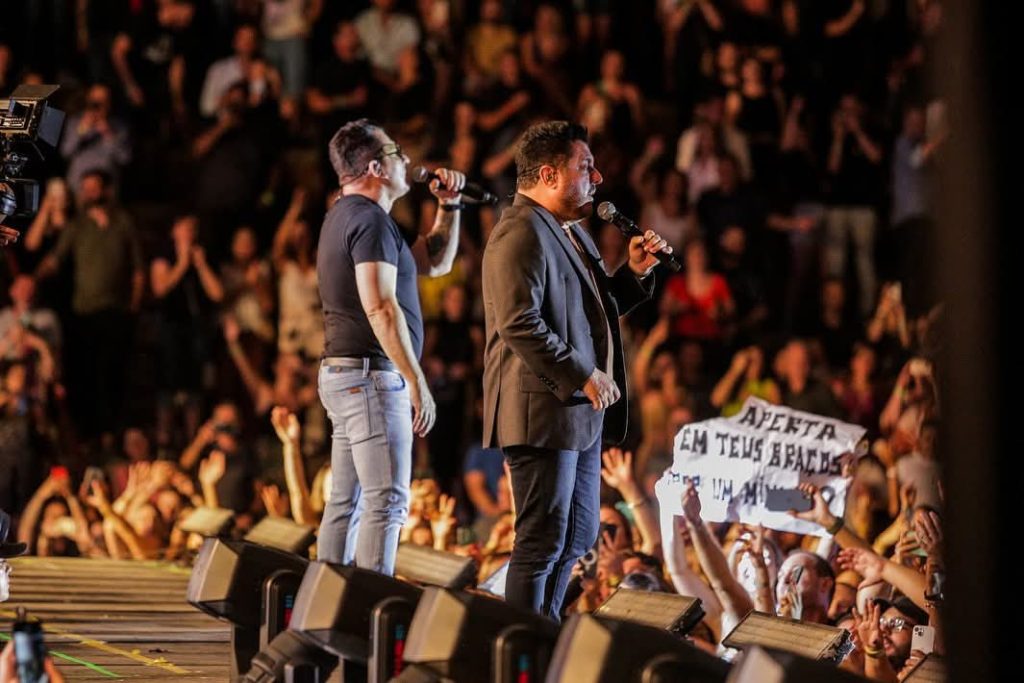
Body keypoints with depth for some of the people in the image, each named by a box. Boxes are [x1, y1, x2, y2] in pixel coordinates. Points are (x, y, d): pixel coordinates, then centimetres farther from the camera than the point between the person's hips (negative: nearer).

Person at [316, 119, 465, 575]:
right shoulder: (370, 219, -12)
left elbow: (435, 262, 29)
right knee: (386, 502, -13)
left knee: (347, 503, 9)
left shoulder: (346, 217, 21)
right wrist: (417, 381, -23)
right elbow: (381, 307, -22)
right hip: (374, 374, -10)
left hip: (341, 376, 10)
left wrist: (449, 205, 16)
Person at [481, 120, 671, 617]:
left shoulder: (570, 232, 19)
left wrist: (634, 273, 11)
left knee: (578, 537, 16)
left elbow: (592, 309, 28)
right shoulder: (522, 234, -15)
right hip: (543, 413, -11)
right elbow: (520, 322, -24)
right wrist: (583, 377, -21)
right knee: (543, 541, -7)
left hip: (581, 412, 11)